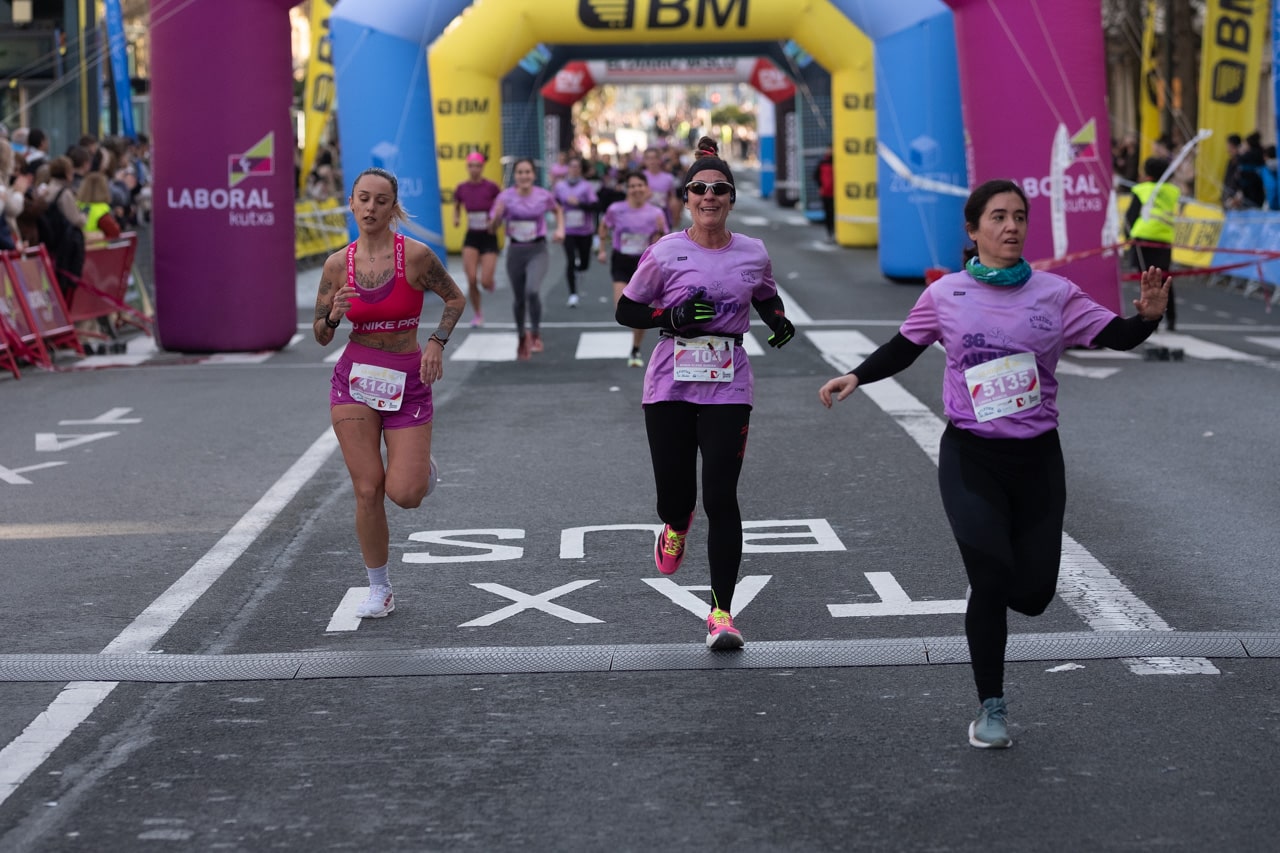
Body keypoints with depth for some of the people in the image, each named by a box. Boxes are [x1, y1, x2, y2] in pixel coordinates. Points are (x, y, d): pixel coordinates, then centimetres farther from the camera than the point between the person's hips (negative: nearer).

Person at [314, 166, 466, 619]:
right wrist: (334, 314, -15)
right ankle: (379, 589, 13)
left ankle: (421, 464, 28)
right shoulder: (337, 264, -1)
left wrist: (437, 342, -9)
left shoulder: (415, 255, -10)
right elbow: (320, 336, 7)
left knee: (404, 494, -10)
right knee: (367, 490, -3)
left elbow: (456, 298, 6)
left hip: (407, 382, -2)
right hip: (355, 378, 2)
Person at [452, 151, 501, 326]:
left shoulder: (491, 187, -11)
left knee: (485, 282, -8)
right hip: (471, 237, 2)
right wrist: (456, 218, -3)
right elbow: (457, 206, 17)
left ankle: (490, 283, 32)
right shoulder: (462, 188, -1)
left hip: (489, 237, -2)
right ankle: (477, 314, 14)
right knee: (471, 279, -9)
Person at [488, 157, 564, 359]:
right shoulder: (506, 196, -8)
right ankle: (521, 337, 37)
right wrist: (497, 215, -27)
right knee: (519, 298, 12)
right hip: (515, 251, 2)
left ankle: (536, 334, -4)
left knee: (532, 290, -26)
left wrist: (560, 229, 1)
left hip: (538, 251, -1)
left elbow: (558, 210, 17)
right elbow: (492, 227, -6)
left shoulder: (544, 195, -6)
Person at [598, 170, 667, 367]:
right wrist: (602, 249, 9)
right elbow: (604, 226, 11)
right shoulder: (616, 210, -9)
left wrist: (660, 231, -21)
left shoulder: (656, 213, -8)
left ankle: (636, 351, 21)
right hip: (621, 262, -1)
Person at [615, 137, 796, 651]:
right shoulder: (665, 253, -3)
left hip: (727, 389, 0)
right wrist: (672, 316, -14)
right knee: (674, 494, 5)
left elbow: (766, 298, 23)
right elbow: (626, 311, 3)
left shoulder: (753, 254, 4)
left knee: (721, 497, -8)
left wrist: (779, 320, 1)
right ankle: (676, 525, 45)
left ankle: (721, 610, -1)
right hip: (670, 387, 0)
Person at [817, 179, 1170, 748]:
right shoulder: (946, 296, 1)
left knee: (1033, 593, 0)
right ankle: (991, 707, 4)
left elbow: (1115, 335, -4)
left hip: (1037, 458, 2)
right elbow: (902, 350, 10)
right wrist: (855, 377, -5)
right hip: (971, 456, -2)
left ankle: (986, 597, 40)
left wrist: (1148, 317, -25)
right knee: (990, 578, -13)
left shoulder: (1055, 295, 1)